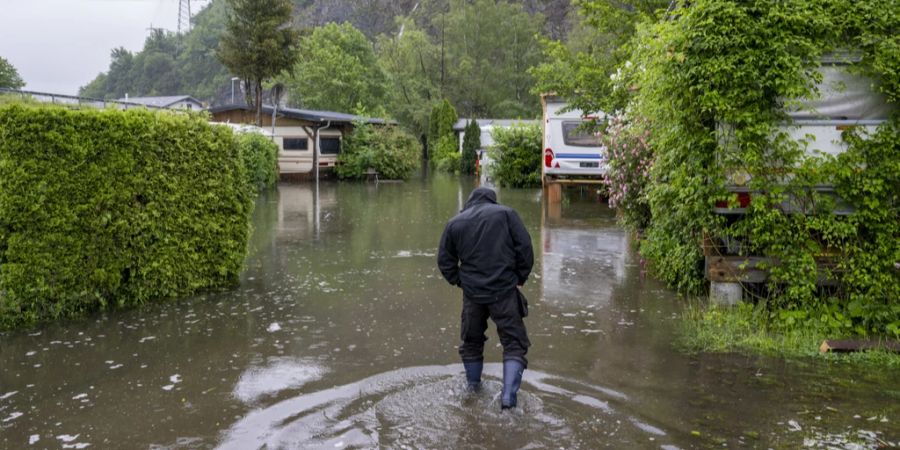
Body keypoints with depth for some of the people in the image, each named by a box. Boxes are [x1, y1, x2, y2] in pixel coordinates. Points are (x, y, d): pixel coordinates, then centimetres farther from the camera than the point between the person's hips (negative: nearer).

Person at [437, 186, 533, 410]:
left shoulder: (454, 223, 8)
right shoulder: (505, 213, 1)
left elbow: (444, 261, 10)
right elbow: (525, 247, -5)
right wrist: (521, 277, 5)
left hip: (472, 293, 3)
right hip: (505, 291, -2)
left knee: (471, 341, 21)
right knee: (514, 343, 3)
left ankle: (473, 386, 34)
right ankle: (508, 395, -10)